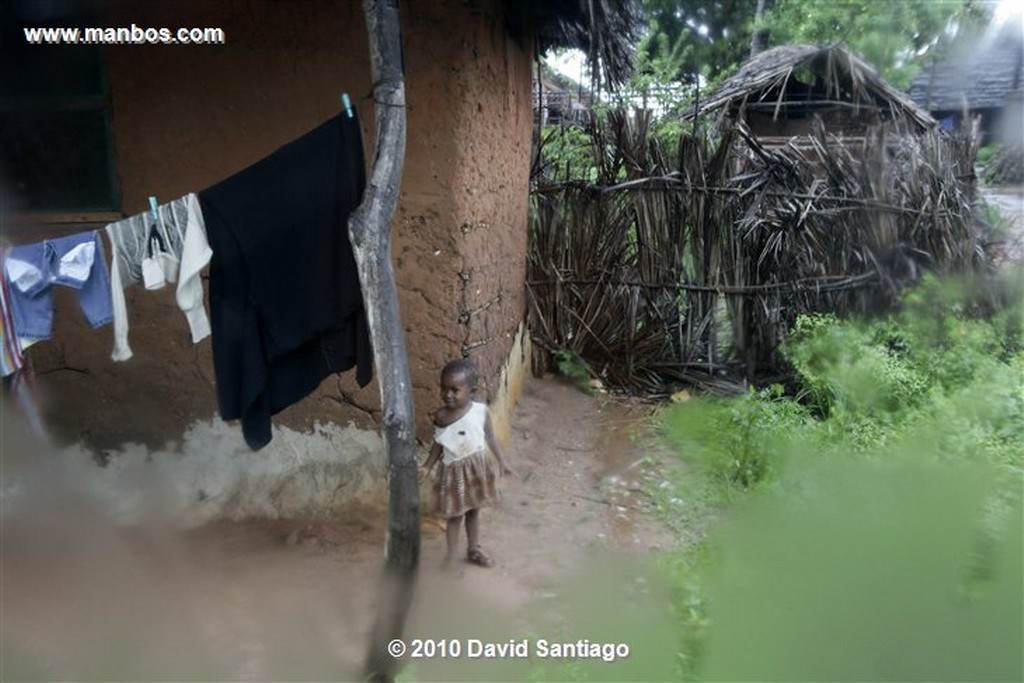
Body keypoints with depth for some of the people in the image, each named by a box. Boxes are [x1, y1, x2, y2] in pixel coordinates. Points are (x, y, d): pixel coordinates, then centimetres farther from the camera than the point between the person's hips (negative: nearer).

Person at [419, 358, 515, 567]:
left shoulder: (481, 411, -14)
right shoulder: (441, 416, -13)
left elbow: (490, 438, -1)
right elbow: (438, 444, -1)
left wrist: (502, 461, -2)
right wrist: (427, 467, -5)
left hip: (477, 468, 2)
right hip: (454, 471, -2)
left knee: (473, 511, 19)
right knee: (454, 515, 8)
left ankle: (473, 550, 38)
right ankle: (450, 556, 23)